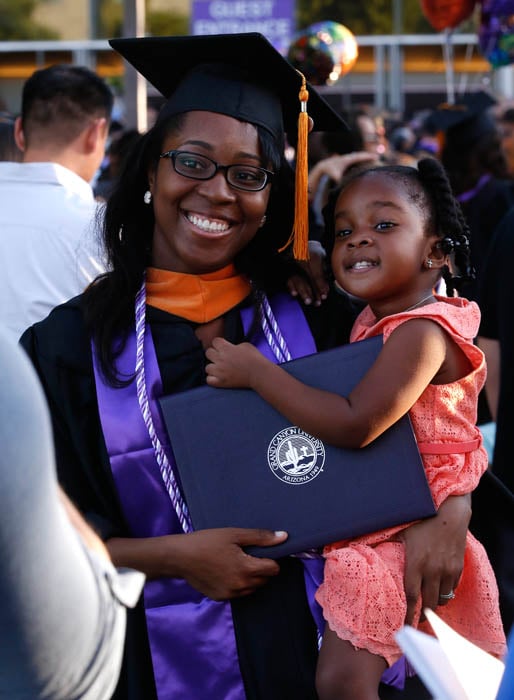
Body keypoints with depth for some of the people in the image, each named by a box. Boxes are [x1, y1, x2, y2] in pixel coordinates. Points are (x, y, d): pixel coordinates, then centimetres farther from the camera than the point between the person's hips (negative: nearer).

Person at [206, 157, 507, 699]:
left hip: (406, 536, -9)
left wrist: (254, 370, -22)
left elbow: (355, 424, -29)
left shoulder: (422, 332, -20)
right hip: (355, 529, 9)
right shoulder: (370, 323, 8)